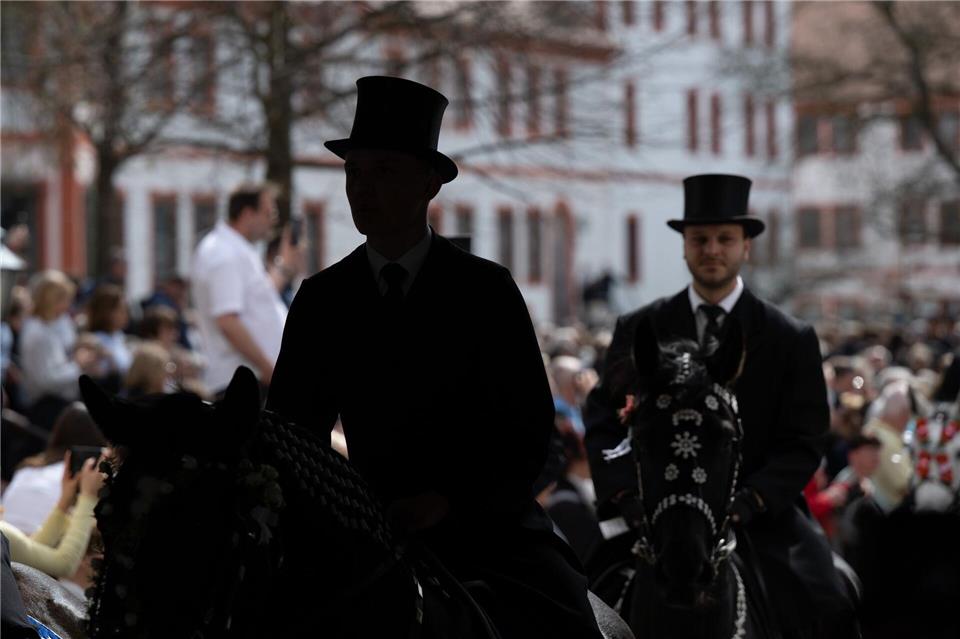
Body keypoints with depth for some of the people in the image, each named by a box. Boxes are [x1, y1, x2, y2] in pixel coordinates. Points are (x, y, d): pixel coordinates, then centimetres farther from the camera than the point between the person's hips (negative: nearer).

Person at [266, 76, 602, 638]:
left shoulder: (487, 289, -2)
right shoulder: (322, 299, 6)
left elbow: (528, 434, -6)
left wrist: (446, 500, -19)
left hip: (487, 524, -2)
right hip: (373, 530, 2)